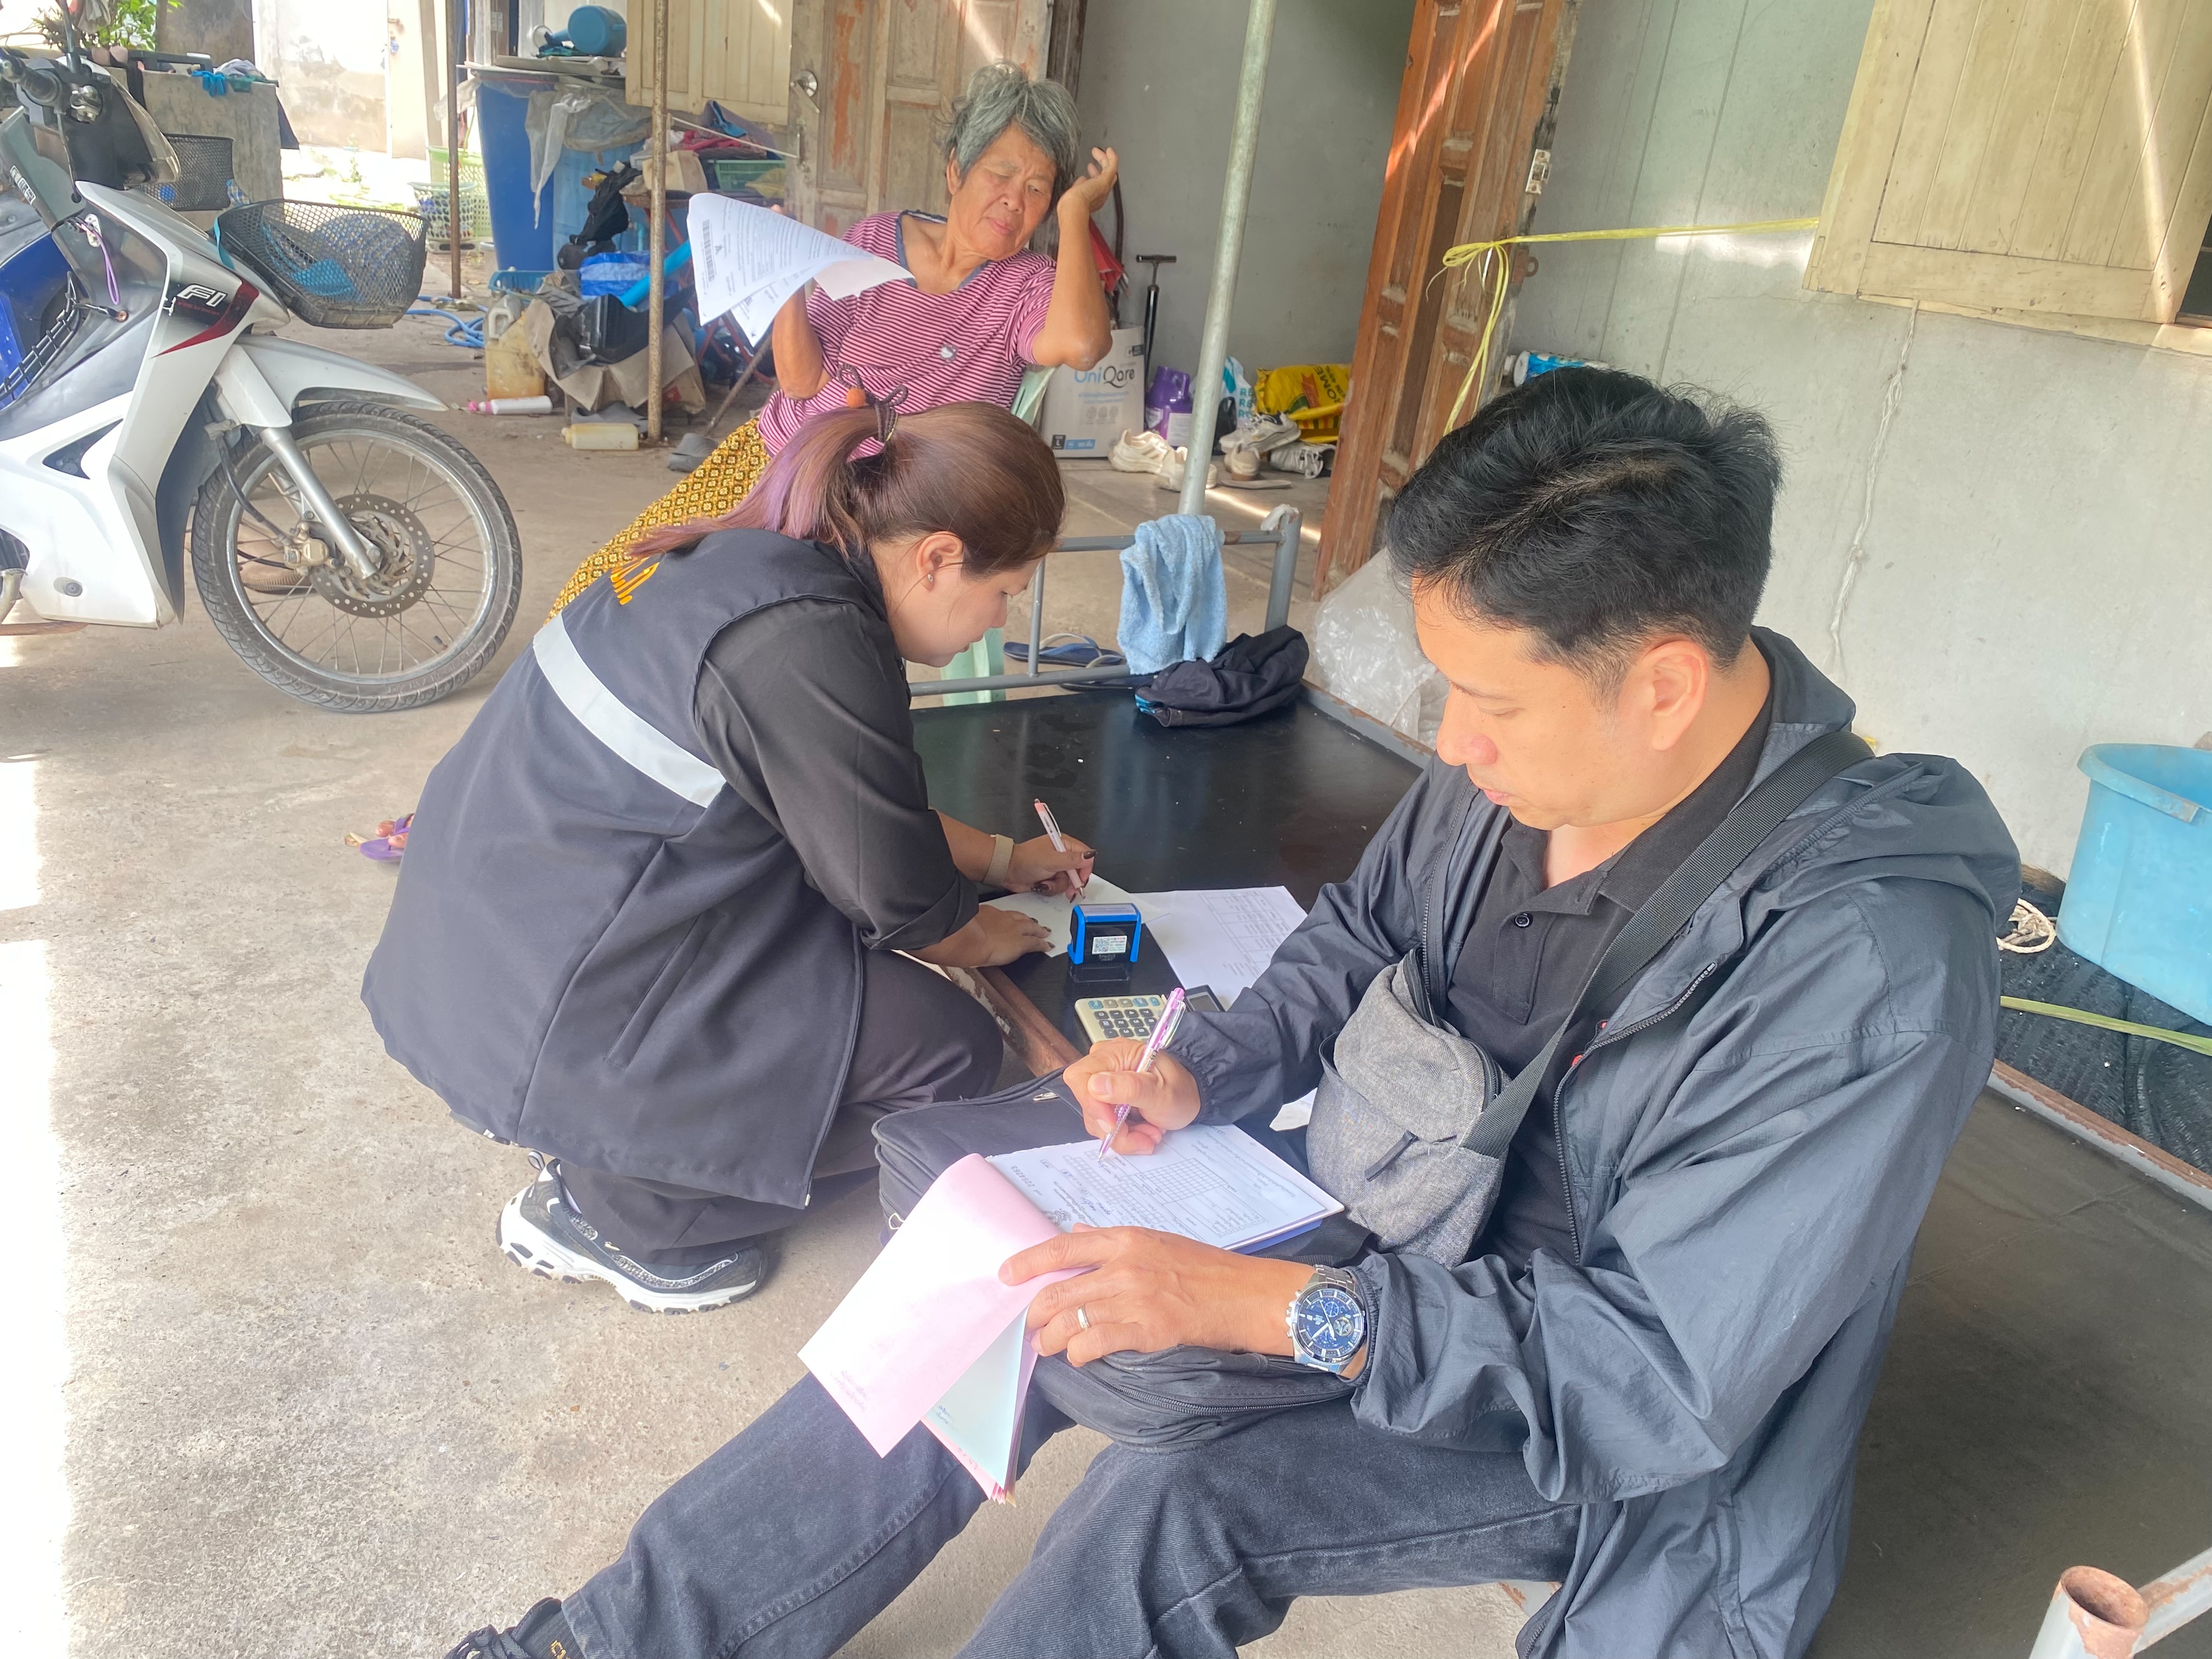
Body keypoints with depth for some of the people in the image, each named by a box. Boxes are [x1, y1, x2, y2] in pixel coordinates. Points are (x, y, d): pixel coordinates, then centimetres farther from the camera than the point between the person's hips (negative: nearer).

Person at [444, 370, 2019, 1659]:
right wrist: (1211, 1068, -11)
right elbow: (1364, 932, 6)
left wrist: (1259, 1303, -31)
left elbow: (1664, 1380, -27)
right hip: (1396, 1224, 6)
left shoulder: (1864, 971, -31)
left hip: (1586, 1416, -5)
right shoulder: (1529, 740, -12)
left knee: (1180, 1498, -28)